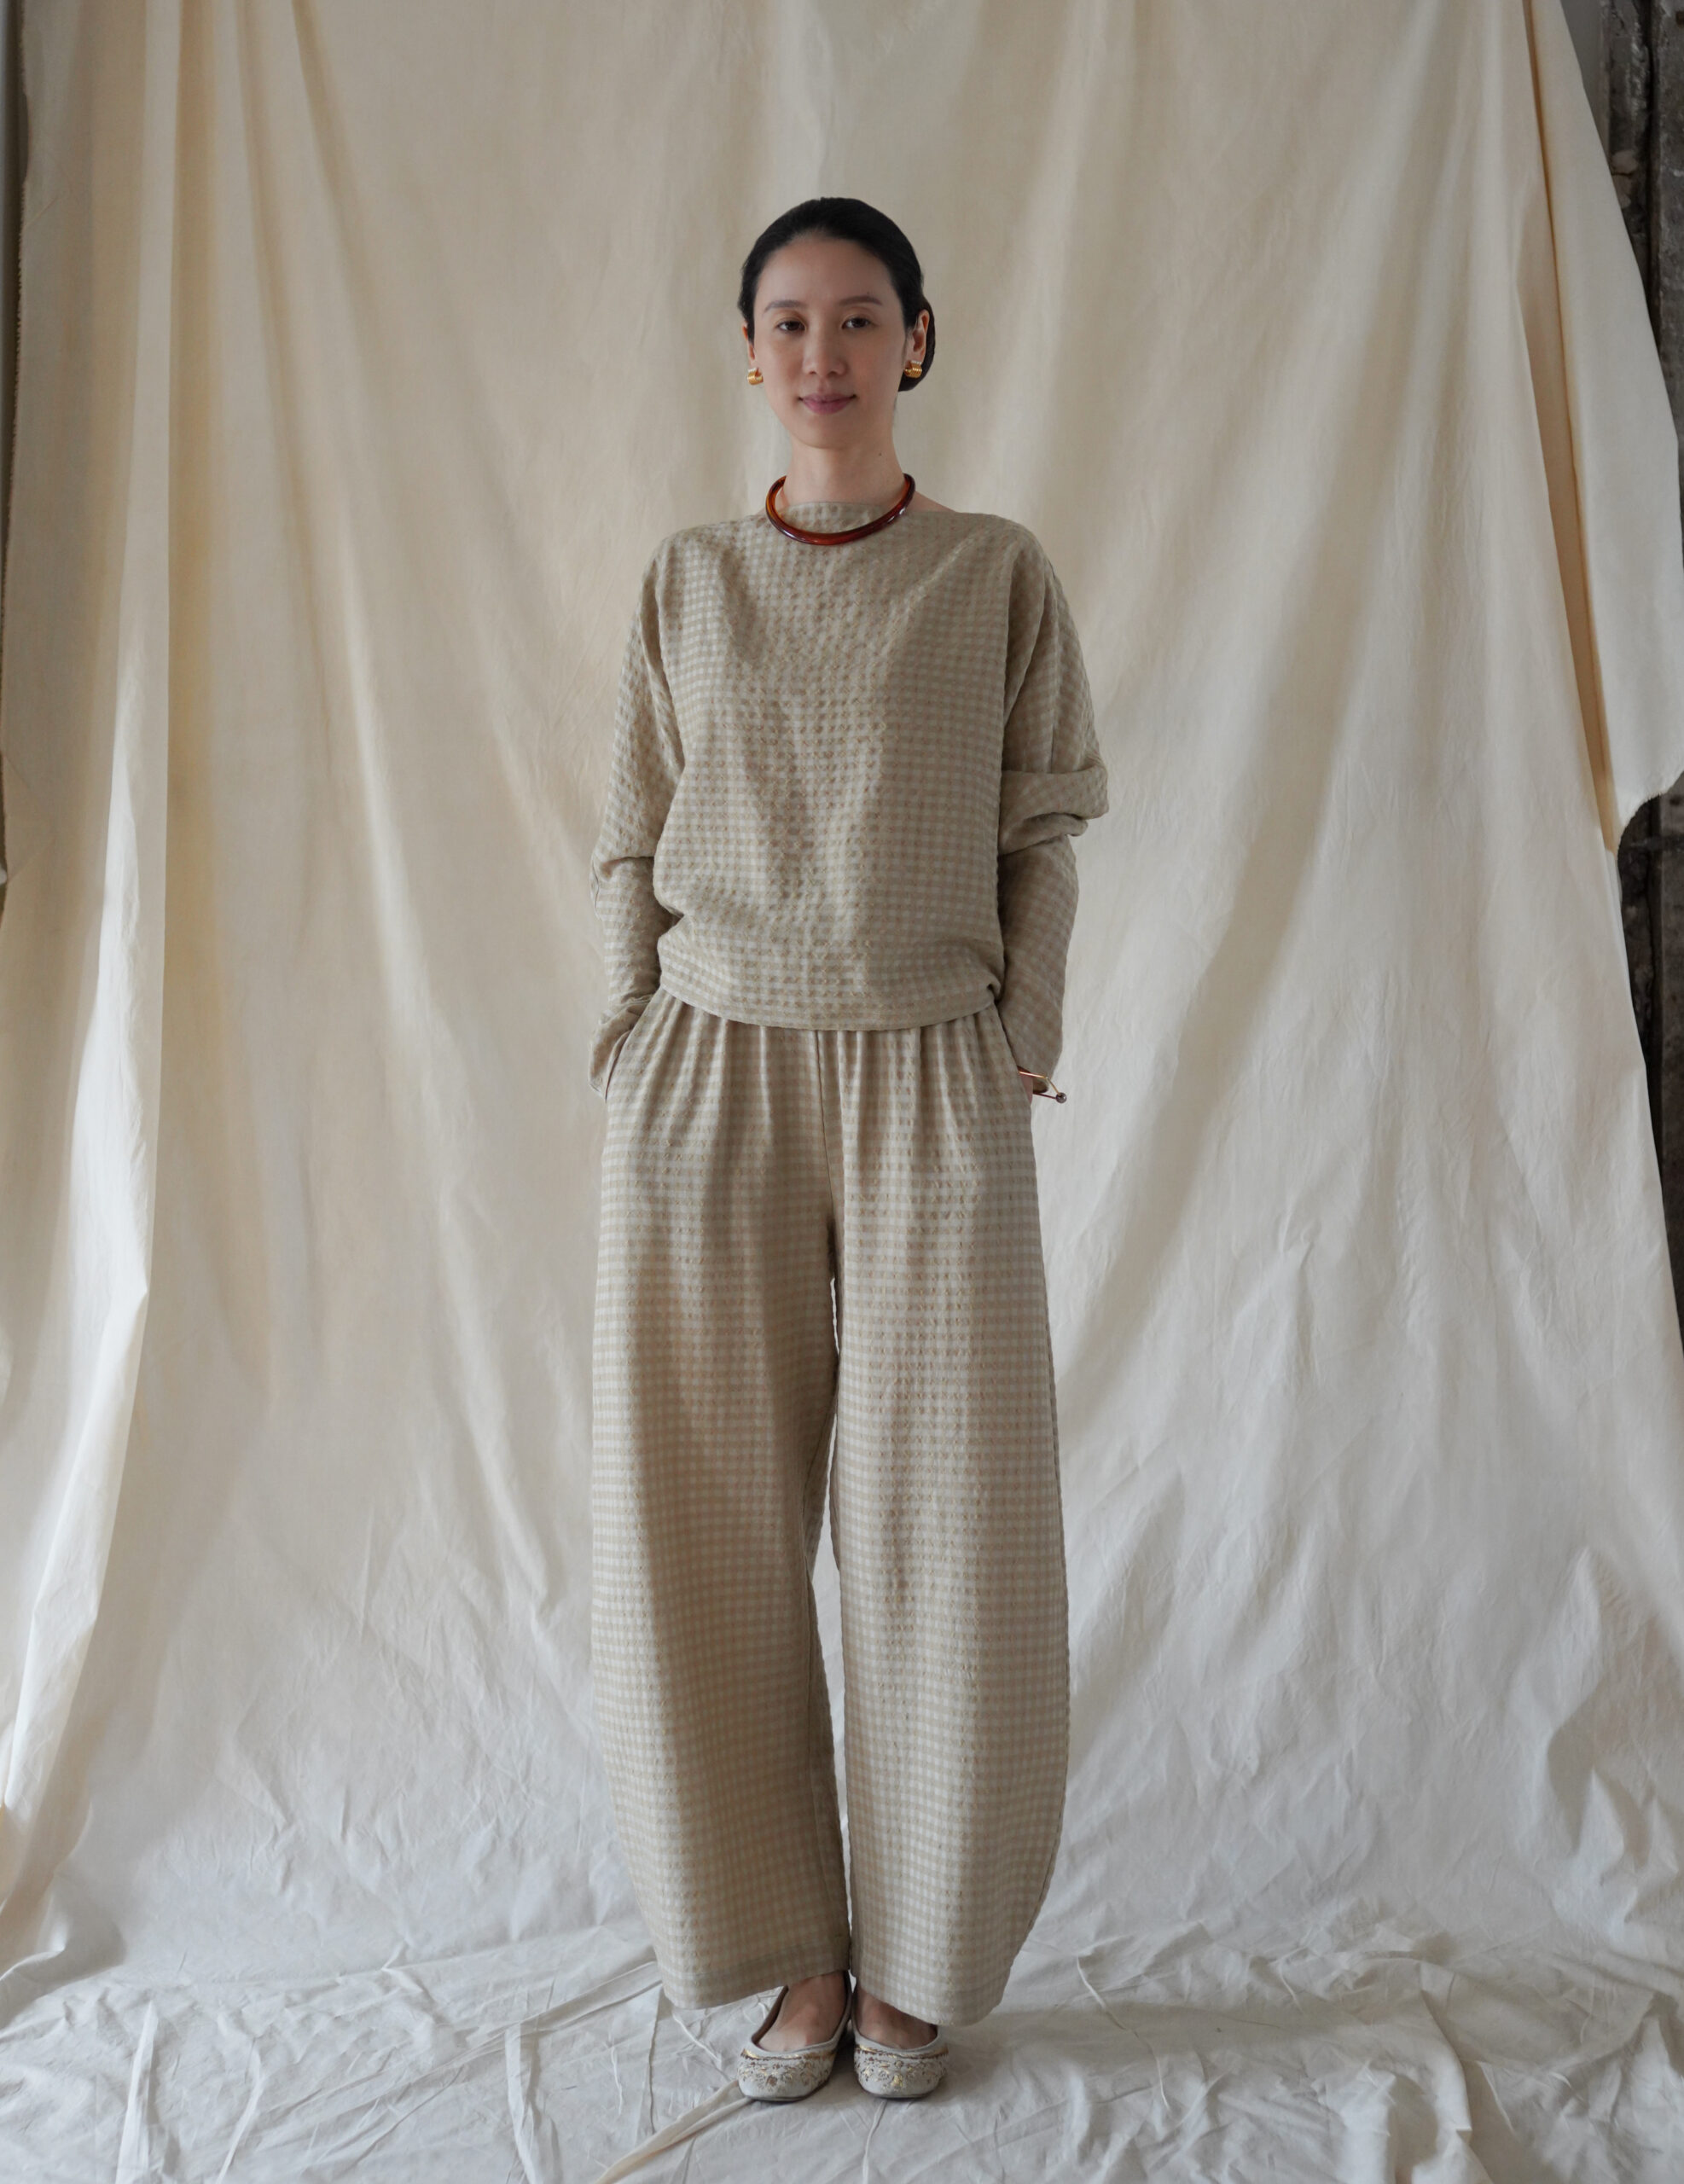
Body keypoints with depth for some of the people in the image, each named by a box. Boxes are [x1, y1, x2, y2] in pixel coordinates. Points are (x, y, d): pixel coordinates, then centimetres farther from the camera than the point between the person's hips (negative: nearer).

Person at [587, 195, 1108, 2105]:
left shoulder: (1000, 577, 6)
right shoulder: (684, 584, 9)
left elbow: (1044, 833, 6)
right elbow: (630, 851, 10)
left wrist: (1021, 1040, -3)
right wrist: (641, 1058, 2)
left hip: (932, 1087, -1)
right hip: (710, 1082, 2)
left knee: (948, 1548, 0)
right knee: (710, 1539, 2)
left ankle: (917, 1964, 20)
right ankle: (797, 1954, 20)